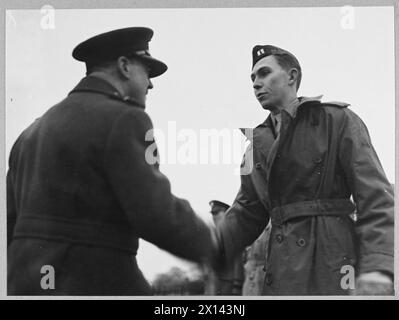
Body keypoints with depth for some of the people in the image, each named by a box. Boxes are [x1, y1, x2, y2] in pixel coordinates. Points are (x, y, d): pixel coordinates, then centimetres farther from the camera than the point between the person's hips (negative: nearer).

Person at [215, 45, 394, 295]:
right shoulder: (259, 142, 19)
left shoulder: (338, 119, 4)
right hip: (282, 275, 5)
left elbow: (375, 197, -6)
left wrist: (378, 267, -21)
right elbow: (248, 212, 16)